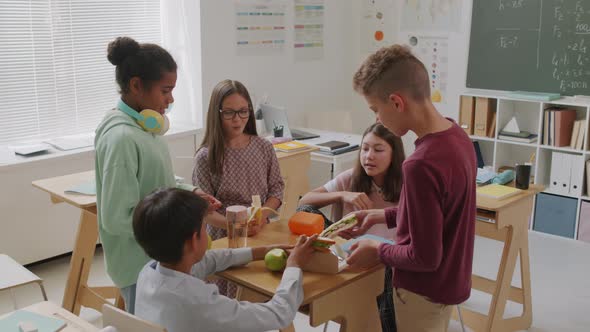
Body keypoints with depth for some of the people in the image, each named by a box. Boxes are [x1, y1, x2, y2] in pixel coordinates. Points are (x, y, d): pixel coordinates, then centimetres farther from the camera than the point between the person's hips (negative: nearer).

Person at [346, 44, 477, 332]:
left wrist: (378, 251, -10)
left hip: (424, 292, -8)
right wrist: (384, 216, 9)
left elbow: (424, 257, -26)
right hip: (449, 280, 8)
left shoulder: (421, 165, -32)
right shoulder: (456, 135, -4)